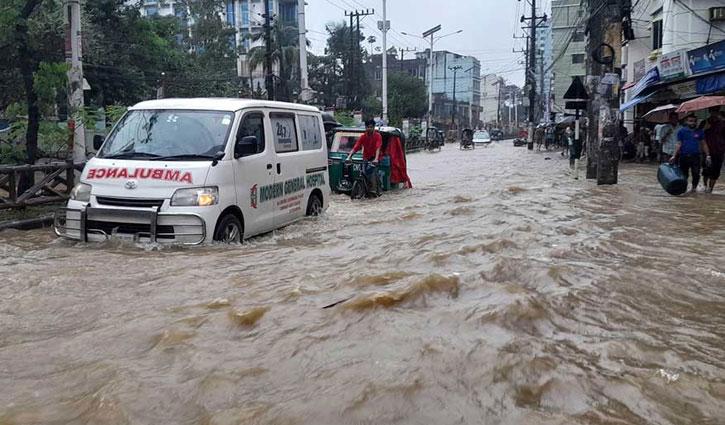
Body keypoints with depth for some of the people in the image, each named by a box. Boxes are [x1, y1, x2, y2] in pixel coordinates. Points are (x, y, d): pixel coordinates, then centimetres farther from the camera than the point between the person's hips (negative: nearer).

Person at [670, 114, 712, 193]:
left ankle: (694, 187, 14)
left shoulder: (699, 132, 9)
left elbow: (704, 144, 12)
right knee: (684, 175, 4)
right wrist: (674, 156, -5)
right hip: (683, 157, -1)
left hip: (695, 157, 1)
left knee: (696, 174, -5)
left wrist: (707, 155, 6)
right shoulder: (681, 131, 5)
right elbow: (678, 144, 3)